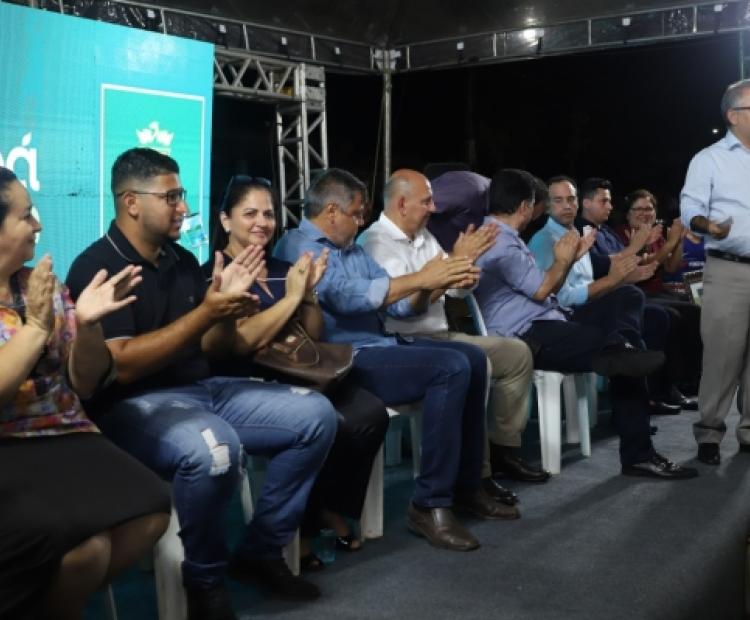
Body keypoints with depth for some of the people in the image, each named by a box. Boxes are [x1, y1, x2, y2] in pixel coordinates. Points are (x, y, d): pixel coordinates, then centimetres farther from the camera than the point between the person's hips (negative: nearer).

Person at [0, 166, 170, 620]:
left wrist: (87, 324, -7)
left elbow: (86, 385, 10)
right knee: (86, 543, -29)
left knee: (152, 510, -20)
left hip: (65, 439, 6)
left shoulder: (46, 286, 11)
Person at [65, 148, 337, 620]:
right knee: (215, 449, -39)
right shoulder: (97, 268, -12)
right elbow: (119, 367, -22)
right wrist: (205, 311, -23)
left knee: (316, 415, -2)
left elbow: (214, 350, 14)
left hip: (203, 388, 8)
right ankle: (205, 581, -12)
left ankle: (261, 550, 6)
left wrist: (226, 307, -8)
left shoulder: (183, 260, 11)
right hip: (135, 405, -8)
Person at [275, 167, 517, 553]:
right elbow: (347, 296, -25)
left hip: (379, 346, 10)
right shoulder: (298, 247, -9)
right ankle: (430, 504, -18)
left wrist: (438, 283, -4)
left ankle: (466, 484, 10)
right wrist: (419, 278, -22)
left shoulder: (352, 250, 20)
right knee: (451, 367, -23)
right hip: (344, 360, -10)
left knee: (473, 358, 3)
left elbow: (399, 303, 15)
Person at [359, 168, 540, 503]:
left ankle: (502, 448, 13)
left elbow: (457, 289, 15)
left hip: (441, 336, 10)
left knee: (517, 352, 9)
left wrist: (467, 257, -4)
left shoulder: (424, 236, 12)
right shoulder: (377, 243, -14)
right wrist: (456, 260, -20)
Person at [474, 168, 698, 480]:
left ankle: (638, 455, -3)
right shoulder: (499, 241, -13)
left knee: (625, 358, -2)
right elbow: (541, 289, -14)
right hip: (527, 337, -11)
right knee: (613, 344, -25)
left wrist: (570, 257, 16)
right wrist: (562, 259, 3)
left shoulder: (503, 238, 22)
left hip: (537, 329, 11)